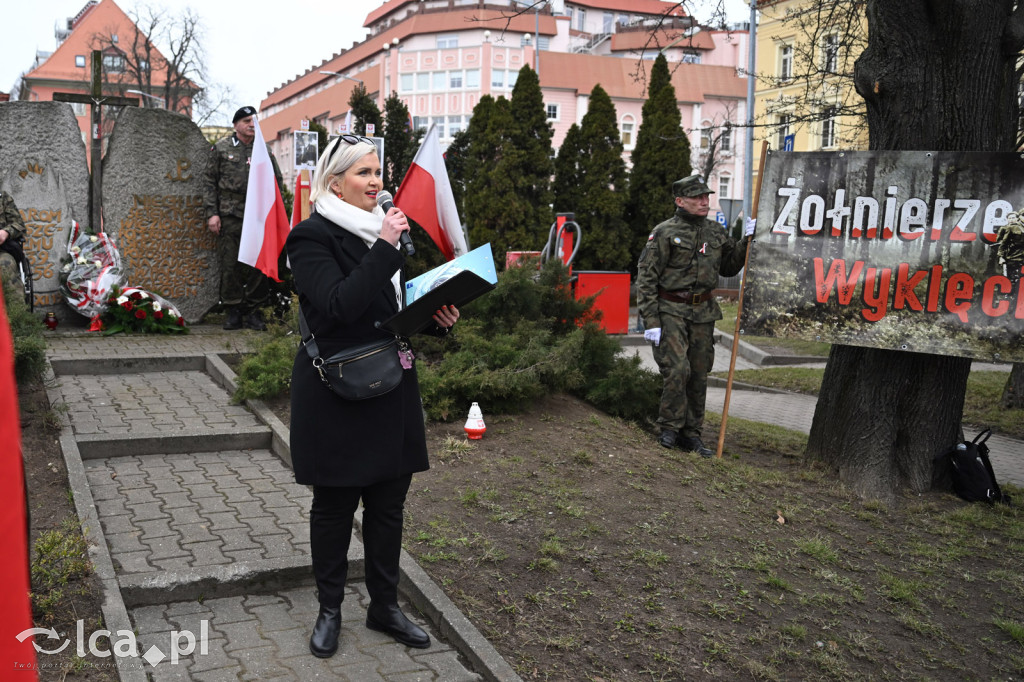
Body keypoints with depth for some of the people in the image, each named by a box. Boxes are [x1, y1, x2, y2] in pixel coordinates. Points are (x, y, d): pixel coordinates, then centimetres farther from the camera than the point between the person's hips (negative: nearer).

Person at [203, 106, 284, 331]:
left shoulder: (264, 149, 13)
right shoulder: (221, 148, 8)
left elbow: (277, 182, 17)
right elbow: (210, 183, 6)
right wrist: (212, 213, -2)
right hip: (229, 215, -1)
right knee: (230, 265, 0)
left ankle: (253, 310, 9)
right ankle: (233, 310, 10)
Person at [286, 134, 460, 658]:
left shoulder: (387, 231, 11)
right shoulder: (313, 237, -10)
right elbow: (338, 305, -25)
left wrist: (438, 318, -2)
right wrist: (385, 248, -25)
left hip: (391, 389, 6)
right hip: (335, 394, -6)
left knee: (388, 502, 13)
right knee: (333, 505, 9)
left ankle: (384, 605, 29)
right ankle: (329, 609, 27)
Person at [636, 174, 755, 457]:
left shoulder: (716, 232, 11)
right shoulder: (665, 232, -7)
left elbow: (730, 267, 22)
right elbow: (646, 278, -9)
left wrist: (747, 241, 7)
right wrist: (650, 321, -14)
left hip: (703, 312, 5)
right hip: (670, 310, -5)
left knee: (699, 375, 7)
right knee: (677, 369, -15)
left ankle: (691, 433, 19)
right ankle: (669, 428, 4)